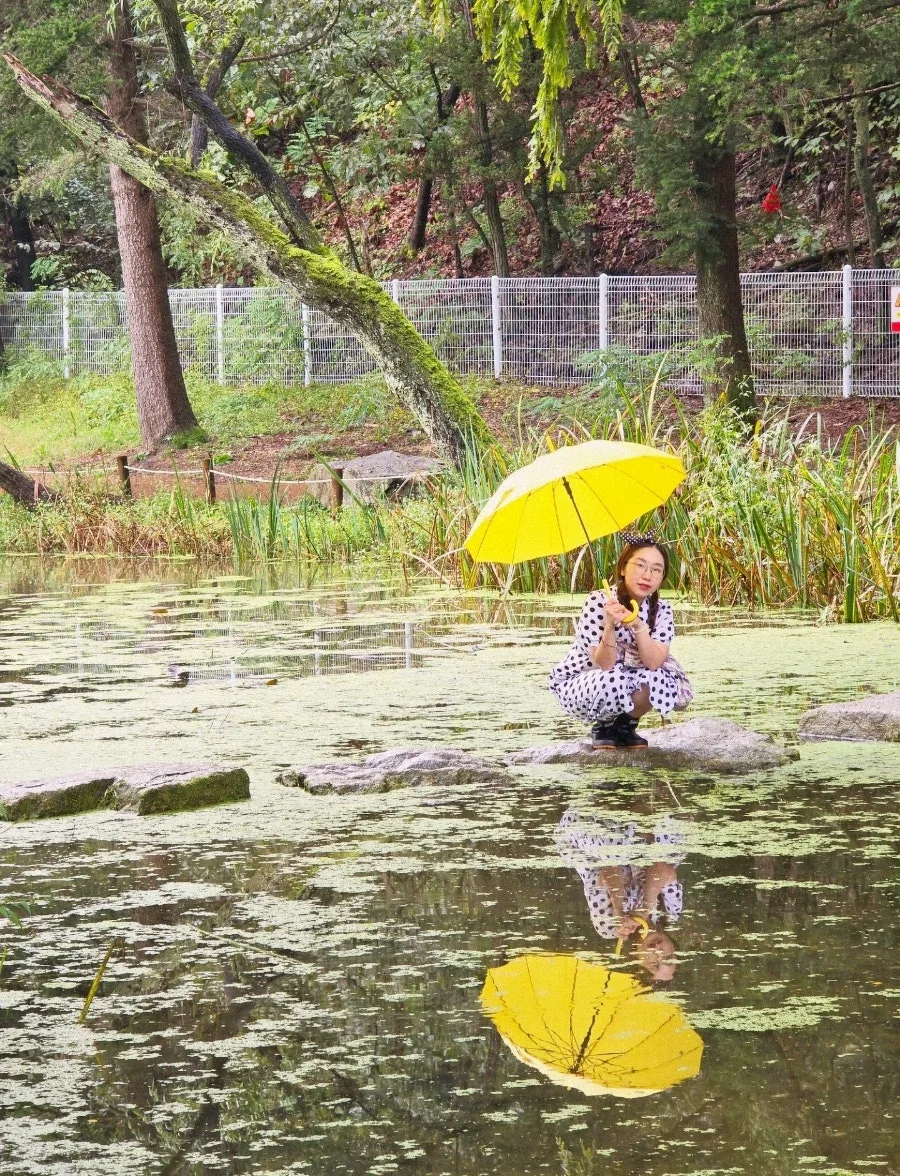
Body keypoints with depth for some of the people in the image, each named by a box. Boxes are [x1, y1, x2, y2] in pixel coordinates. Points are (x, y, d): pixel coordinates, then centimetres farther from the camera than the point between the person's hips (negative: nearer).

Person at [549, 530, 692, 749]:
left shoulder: (661, 610, -9)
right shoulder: (598, 602, -22)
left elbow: (654, 663, -22)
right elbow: (604, 665, -26)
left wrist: (638, 626, -36)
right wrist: (610, 625, -42)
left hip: (627, 682, 4)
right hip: (574, 686, -4)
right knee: (612, 684, -37)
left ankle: (625, 725, 5)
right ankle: (603, 728, -2)